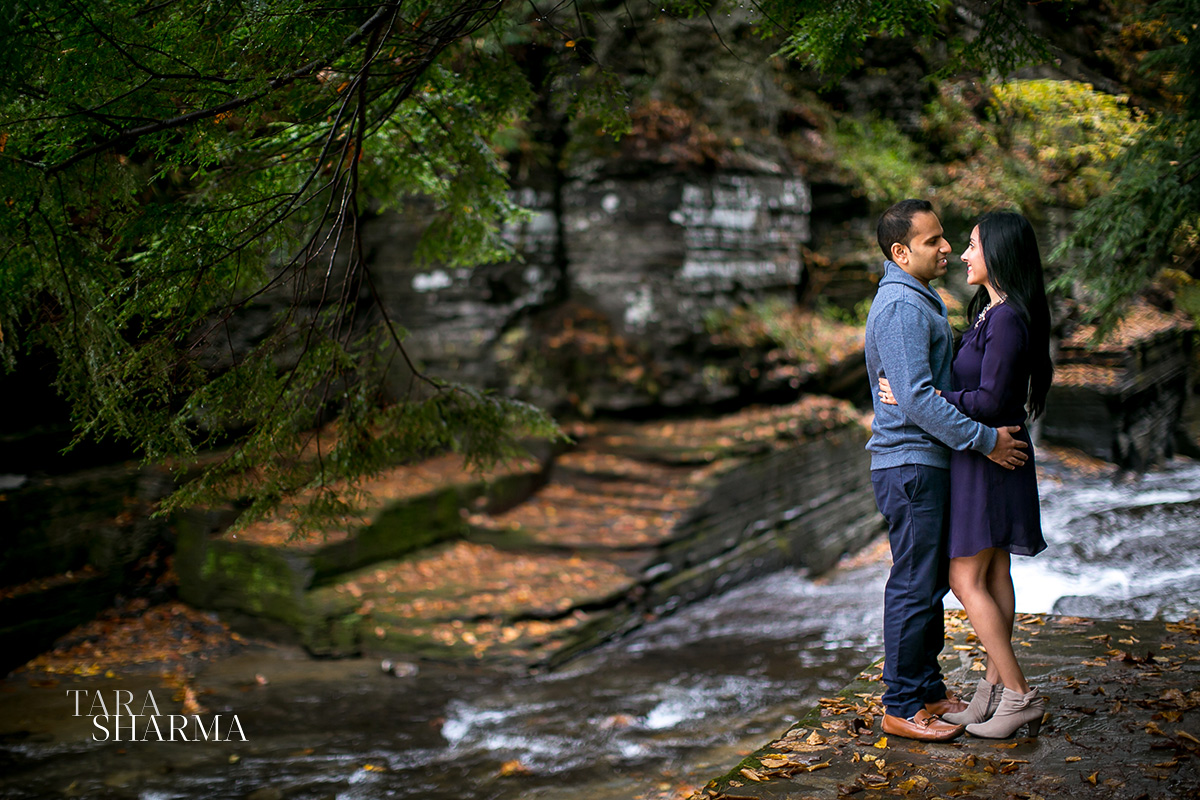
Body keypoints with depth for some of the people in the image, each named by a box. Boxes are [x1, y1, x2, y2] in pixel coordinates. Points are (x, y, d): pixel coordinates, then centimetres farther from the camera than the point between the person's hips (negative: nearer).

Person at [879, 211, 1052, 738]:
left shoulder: (1008, 320, -20)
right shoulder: (988, 311, 10)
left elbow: (992, 401, -24)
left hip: (988, 456, -10)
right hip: (980, 454, 10)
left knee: (966, 579, -7)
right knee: (993, 575, 12)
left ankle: (1019, 696, -1)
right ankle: (994, 690, 19)